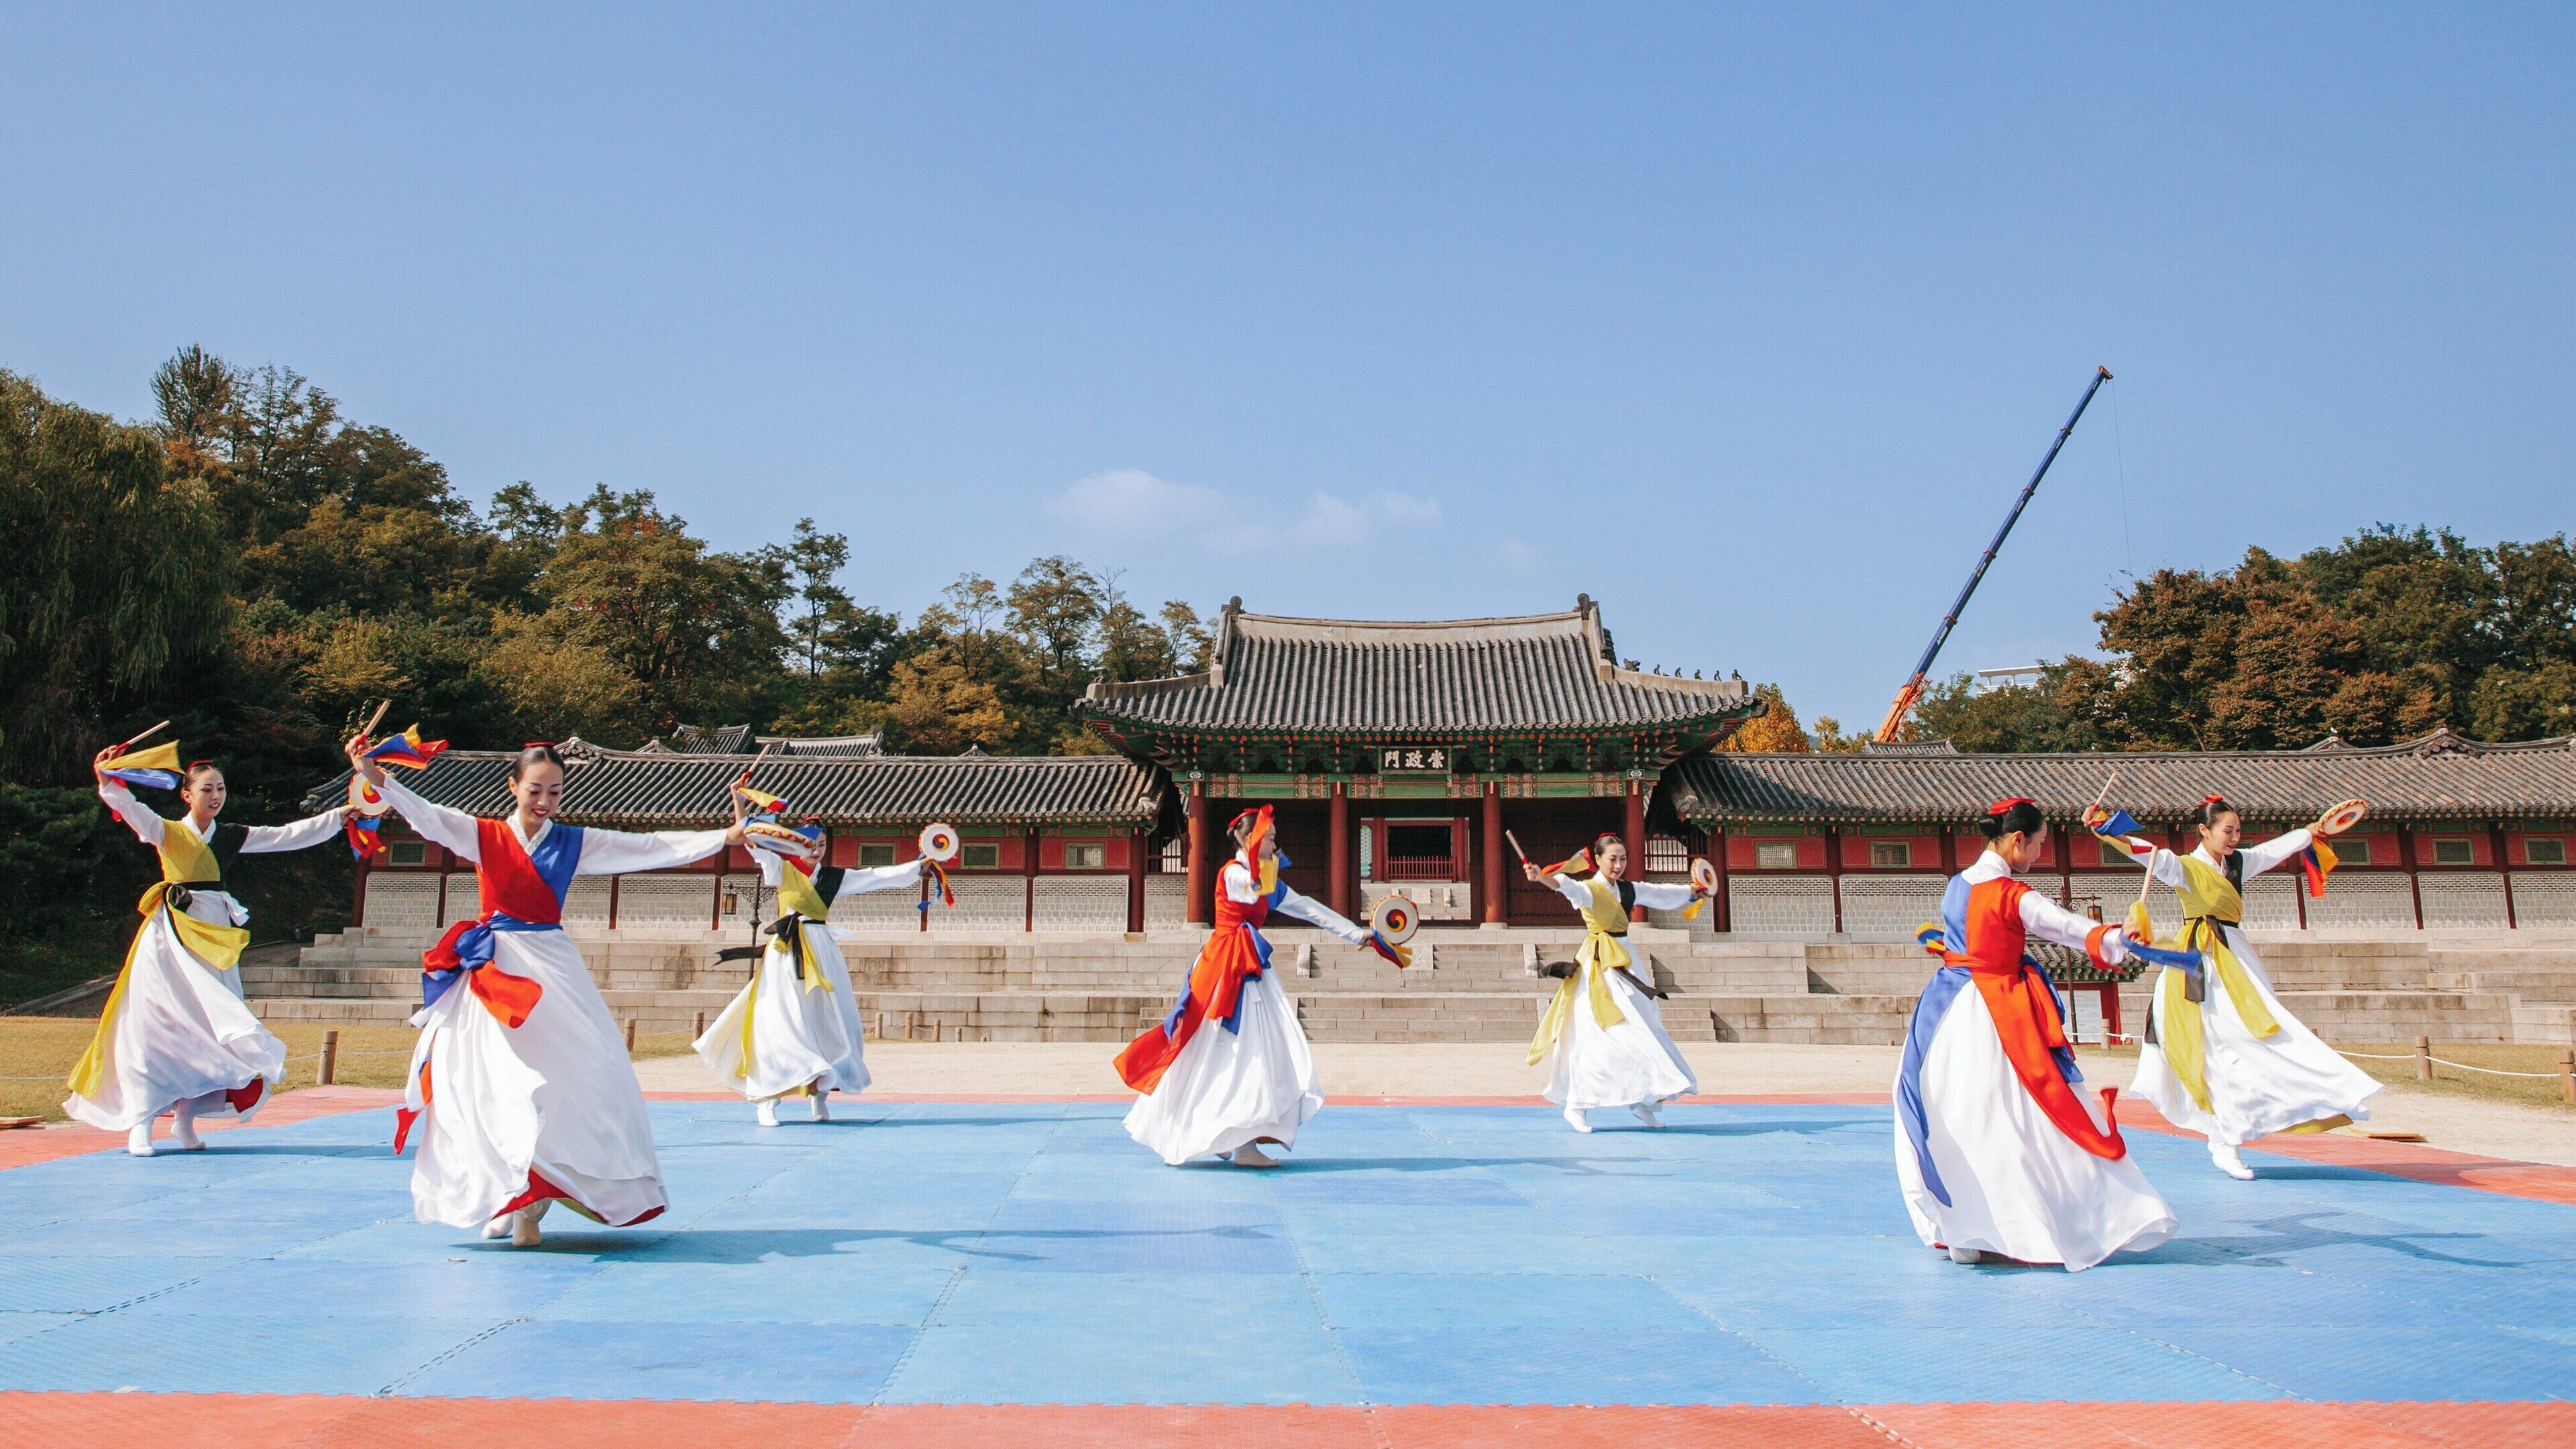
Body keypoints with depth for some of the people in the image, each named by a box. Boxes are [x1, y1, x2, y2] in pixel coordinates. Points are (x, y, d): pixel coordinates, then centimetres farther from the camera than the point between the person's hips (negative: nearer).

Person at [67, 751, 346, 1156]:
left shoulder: (232, 837, 12)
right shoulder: (167, 832, 1)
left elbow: (291, 835, 11)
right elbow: (133, 811, -17)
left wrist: (342, 816, 7)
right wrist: (107, 781, -35)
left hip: (216, 940, 4)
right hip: (172, 939, -4)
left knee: (203, 1030, 4)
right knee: (156, 1027, -6)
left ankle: (185, 1119, 14)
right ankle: (140, 1122, -1)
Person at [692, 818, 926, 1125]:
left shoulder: (834, 878, 14)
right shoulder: (782, 870, 7)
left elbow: (877, 877, 13)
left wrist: (916, 866, 8)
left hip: (821, 951, 3)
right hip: (786, 953, -3)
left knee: (828, 1020, 0)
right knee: (780, 1021, -8)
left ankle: (820, 1093, 10)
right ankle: (768, 1099, -7)